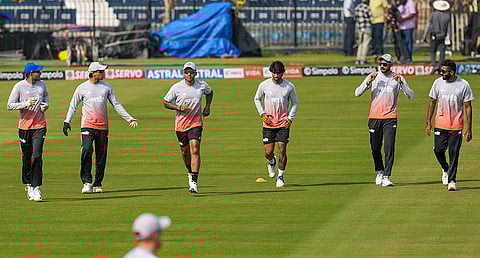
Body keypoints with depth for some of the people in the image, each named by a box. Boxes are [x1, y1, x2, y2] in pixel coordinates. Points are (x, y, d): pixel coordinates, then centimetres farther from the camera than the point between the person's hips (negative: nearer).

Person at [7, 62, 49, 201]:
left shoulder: (42, 84, 5)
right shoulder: (19, 86, -7)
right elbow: (10, 105, -6)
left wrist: (46, 104, 5)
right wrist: (25, 104, -19)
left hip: (40, 125, 1)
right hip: (24, 126, -1)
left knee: (37, 156, -11)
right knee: (27, 158, 6)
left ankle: (36, 187, -11)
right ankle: (28, 185, 25)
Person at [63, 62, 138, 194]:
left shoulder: (106, 87, 9)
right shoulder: (82, 88, 2)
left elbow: (116, 105, 12)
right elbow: (73, 106, 8)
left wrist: (129, 119, 6)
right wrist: (67, 121, -4)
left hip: (103, 126, 3)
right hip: (87, 125, -3)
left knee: (101, 155, 3)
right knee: (87, 150, -20)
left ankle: (97, 184, 12)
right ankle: (87, 182, -13)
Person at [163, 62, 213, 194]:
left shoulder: (202, 85, -1)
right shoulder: (176, 87, -7)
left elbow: (209, 92, 23)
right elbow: (166, 102, 1)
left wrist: (207, 106, 8)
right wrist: (179, 108, -15)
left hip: (196, 122, -1)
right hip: (180, 123, 1)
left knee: (195, 150, -16)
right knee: (185, 152, 10)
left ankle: (194, 181, -19)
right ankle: (191, 173, 40)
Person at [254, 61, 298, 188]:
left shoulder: (289, 86, -3)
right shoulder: (264, 85, -4)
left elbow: (294, 103, 10)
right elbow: (257, 99, 13)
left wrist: (290, 118, -1)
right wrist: (262, 114, 0)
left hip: (283, 123, 0)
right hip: (268, 123, 0)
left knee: (282, 150, -8)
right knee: (268, 152, -4)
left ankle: (280, 177, 7)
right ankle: (271, 162, 33)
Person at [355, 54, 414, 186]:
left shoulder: (397, 78, 3)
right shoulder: (373, 77, 5)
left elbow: (410, 96, -6)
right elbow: (357, 93, -3)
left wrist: (400, 83, -19)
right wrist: (368, 82, -18)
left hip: (390, 118, -2)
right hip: (374, 117, 2)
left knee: (389, 147, -11)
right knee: (375, 147, 9)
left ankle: (386, 177, -9)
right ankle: (380, 172, 30)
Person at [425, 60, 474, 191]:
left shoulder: (464, 85, -6)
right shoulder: (438, 83, 1)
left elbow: (468, 106, -1)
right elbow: (432, 102, 10)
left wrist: (469, 127, -4)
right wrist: (428, 122, 5)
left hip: (456, 125, -2)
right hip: (440, 124, 2)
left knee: (454, 153, -1)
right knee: (438, 149, -3)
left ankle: (452, 180, 8)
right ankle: (445, 169, 27)